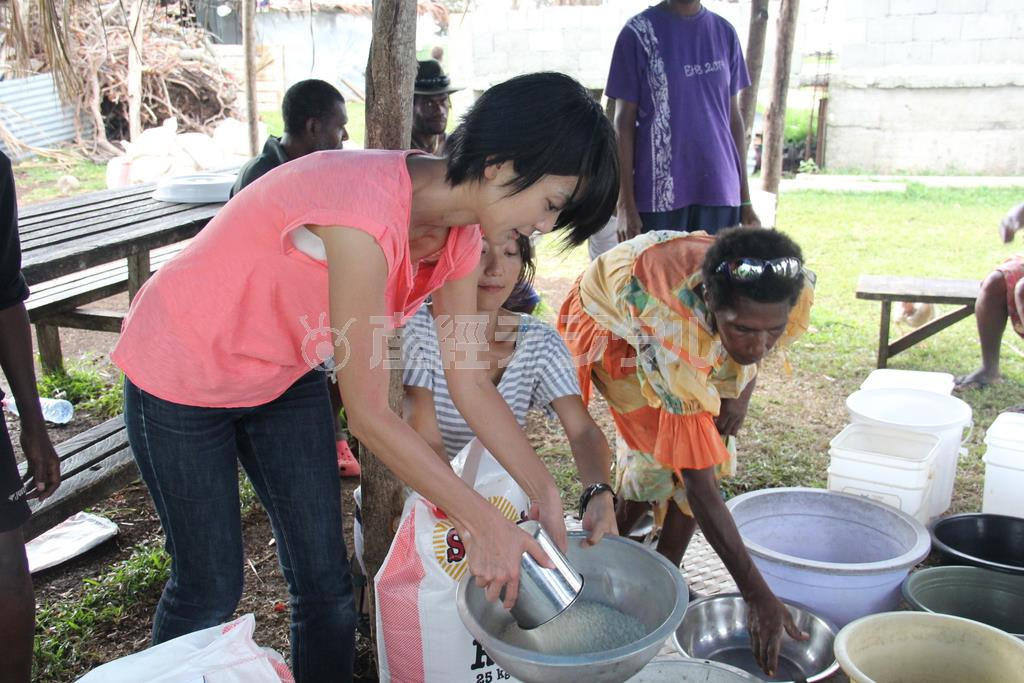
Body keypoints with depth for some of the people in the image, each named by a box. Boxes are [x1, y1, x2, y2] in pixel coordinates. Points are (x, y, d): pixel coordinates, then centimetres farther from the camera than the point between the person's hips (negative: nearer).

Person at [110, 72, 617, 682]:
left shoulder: (459, 233, -11)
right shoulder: (365, 213, -37)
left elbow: (471, 385, -6)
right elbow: (369, 415, -32)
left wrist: (545, 495, -11)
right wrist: (482, 522, -25)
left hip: (288, 374, 7)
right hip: (182, 374, -6)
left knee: (326, 581, 7)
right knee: (211, 587, 7)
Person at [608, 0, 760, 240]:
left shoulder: (725, 32, 11)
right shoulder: (639, 32, -1)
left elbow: (733, 117, 13)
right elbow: (624, 121, -2)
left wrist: (745, 200, 10)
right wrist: (626, 204, -8)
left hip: (720, 192, 4)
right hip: (659, 194, -3)